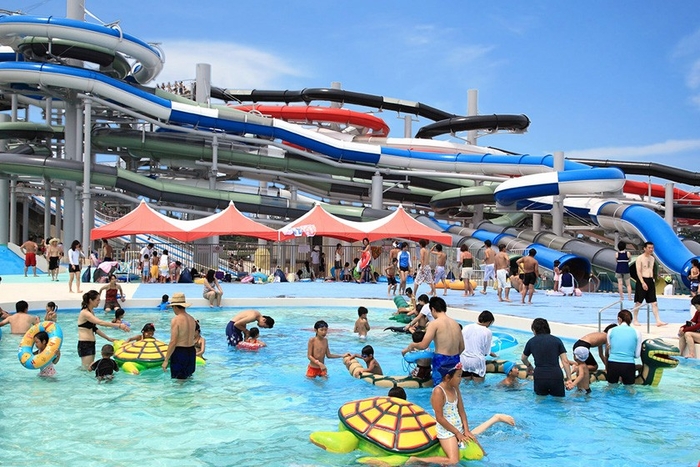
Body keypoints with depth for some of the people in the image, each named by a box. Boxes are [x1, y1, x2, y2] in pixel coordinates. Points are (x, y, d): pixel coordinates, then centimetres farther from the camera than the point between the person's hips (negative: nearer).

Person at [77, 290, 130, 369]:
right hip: (84, 345, -9)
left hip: (91, 344, 9)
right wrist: (119, 325, -34)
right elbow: (101, 322, -30)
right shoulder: (85, 313, -17)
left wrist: (108, 338, 13)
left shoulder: (91, 312, 13)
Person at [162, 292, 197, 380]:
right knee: (188, 378, 20)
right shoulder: (192, 319, 7)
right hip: (191, 352, 8)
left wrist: (166, 360, -15)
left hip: (179, 352, -7)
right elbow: (191, 338, 11)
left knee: (178, 380, 0)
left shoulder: (176, 320, -15)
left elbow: (173, 342, -19)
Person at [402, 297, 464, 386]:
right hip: (455, 361, 6)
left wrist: (411, 346, 3)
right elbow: (462, 347, 14)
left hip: (441, 362, -6)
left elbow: (423, 345, -15)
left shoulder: (435, 323, -9)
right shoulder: (456, 323, 10)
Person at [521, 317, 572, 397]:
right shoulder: (557, 340, 6)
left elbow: (523, 358, 25)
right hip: (556, 376, -1)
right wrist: (569, 378, 2)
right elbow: (565, 361, -1)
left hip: (539, 376, 1)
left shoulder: (531, 341, 9)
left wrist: (529, 366, 44)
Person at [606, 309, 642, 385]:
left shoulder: (611, 331, 7)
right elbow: (637, 355, 8)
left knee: (612, 385, 22)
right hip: (628, 365, -1)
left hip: (612, 364, 1)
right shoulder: (637, 333, 4)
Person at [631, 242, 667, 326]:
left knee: (654, 302, 3)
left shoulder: (652, 258, 13)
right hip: (642, 281, -6)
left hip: (650, 281, 6)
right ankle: (634, 320, 12)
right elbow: (638, 272, -14)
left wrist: (652, 280, 16)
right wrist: (643, 283, -22)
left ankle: (658, 321, 2)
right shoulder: (640, 258, -9)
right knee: (638, 302, 1)